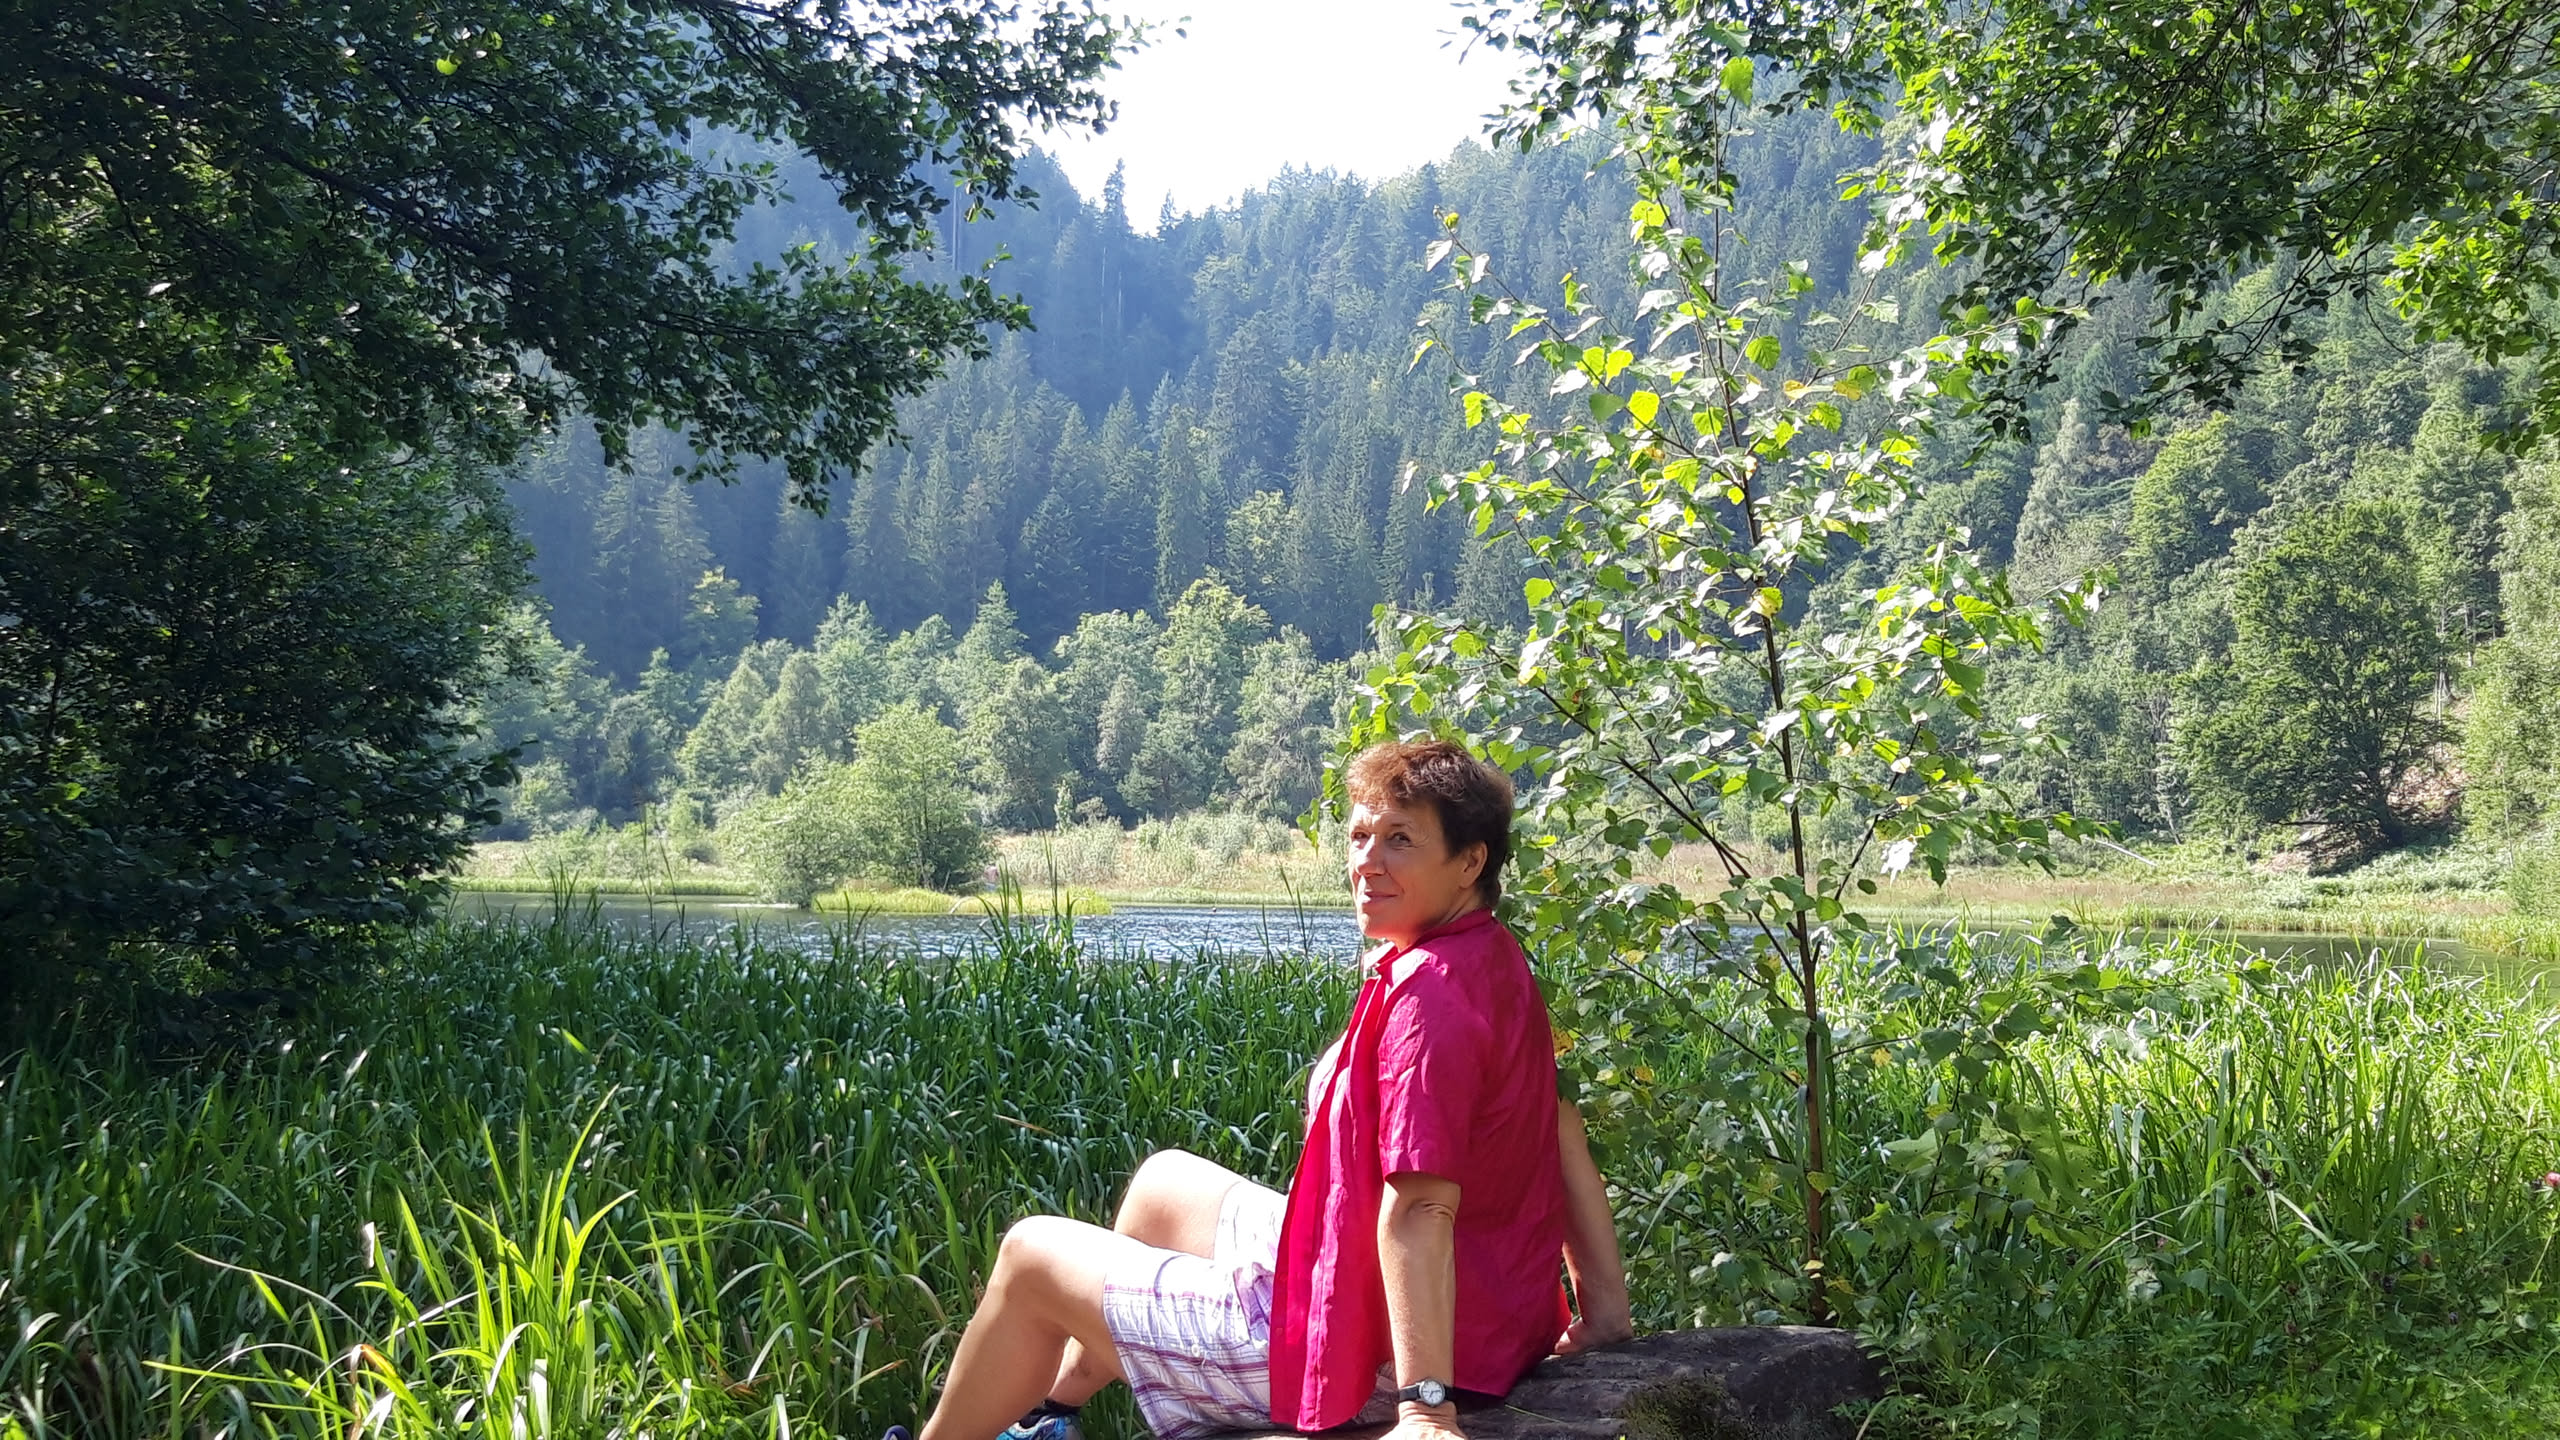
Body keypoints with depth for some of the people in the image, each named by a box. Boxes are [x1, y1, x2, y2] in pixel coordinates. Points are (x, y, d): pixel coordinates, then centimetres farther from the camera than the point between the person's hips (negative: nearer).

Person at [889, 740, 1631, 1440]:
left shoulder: (1428, 991, -27)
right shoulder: (1494, 962, 4)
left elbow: (1420, 1207, -32)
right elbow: (1562, 1126, 8)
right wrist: (1604, 1302, 10)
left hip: (1372, 1344, -10)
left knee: (1032, 1253, 7)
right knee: (1163, 1180, 30)